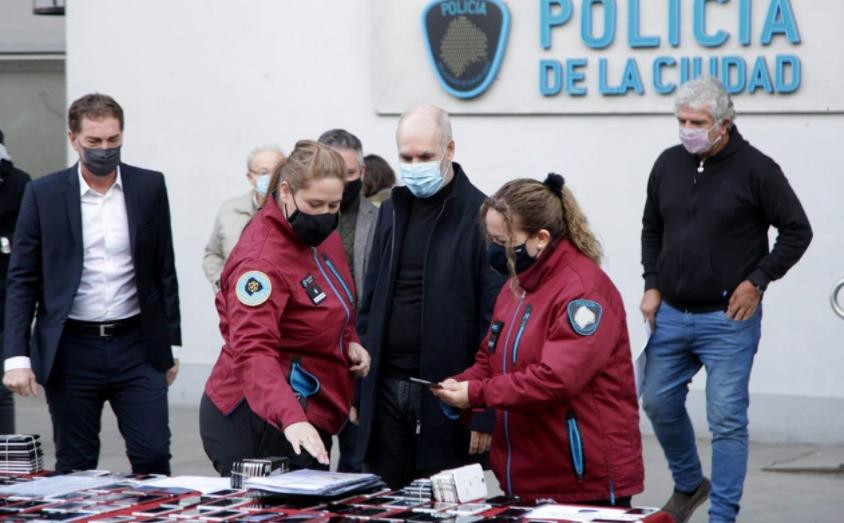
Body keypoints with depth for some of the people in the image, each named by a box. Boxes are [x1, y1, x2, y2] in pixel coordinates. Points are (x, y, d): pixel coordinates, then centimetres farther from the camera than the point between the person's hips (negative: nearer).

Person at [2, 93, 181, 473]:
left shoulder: (150, 187, 3)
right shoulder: (43, 195, -2)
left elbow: (164, 271, 9)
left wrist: (170, 344, 8)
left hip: (137, 346, 1)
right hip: (71, 349, -1)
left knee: (153, 457, -2)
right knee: (75, 466, 6)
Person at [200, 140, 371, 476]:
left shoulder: (318, 232, 6)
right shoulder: (262, 259, -23)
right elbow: (253, 350, -33)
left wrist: (349, 342, 6)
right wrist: (291, 419, -46)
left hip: (306, 415, 9)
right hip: (259, 421, -9)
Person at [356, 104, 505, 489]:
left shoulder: (479, 216, -8)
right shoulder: (392, 210, 12)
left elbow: (494, 322, -11)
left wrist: (486, 414, -14)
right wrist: (359, 387, 11)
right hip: (385, 386, 6)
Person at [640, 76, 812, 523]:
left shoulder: (755, 169, -9)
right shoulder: (668, 164, 6)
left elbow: (797, 231, -4)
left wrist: (757, 280, -10)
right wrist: (652, 285, 9)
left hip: (728, 319, -6)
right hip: (670, 315, 6)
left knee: (727, 420, -5)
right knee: (658, 403, 13)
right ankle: (688, 484, 36)